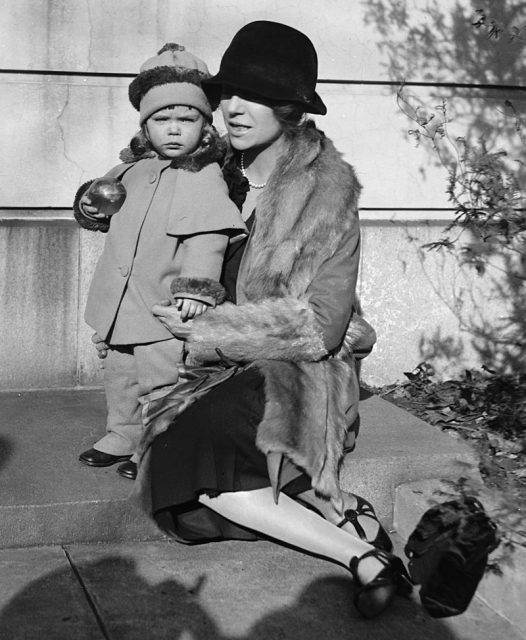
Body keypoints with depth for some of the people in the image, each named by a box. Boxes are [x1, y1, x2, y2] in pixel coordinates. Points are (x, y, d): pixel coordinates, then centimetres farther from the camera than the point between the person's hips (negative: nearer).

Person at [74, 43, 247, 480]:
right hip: (122, 304, 8)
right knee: (120, 375, 20)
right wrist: (93, 204, 1)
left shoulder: (204, 178, -16)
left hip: (165, 306, -8)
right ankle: (122, 437, 37)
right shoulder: (135, 167, 7)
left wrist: (196, 285, -35)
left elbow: (208, 236, -25)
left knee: (160, 380, 3)